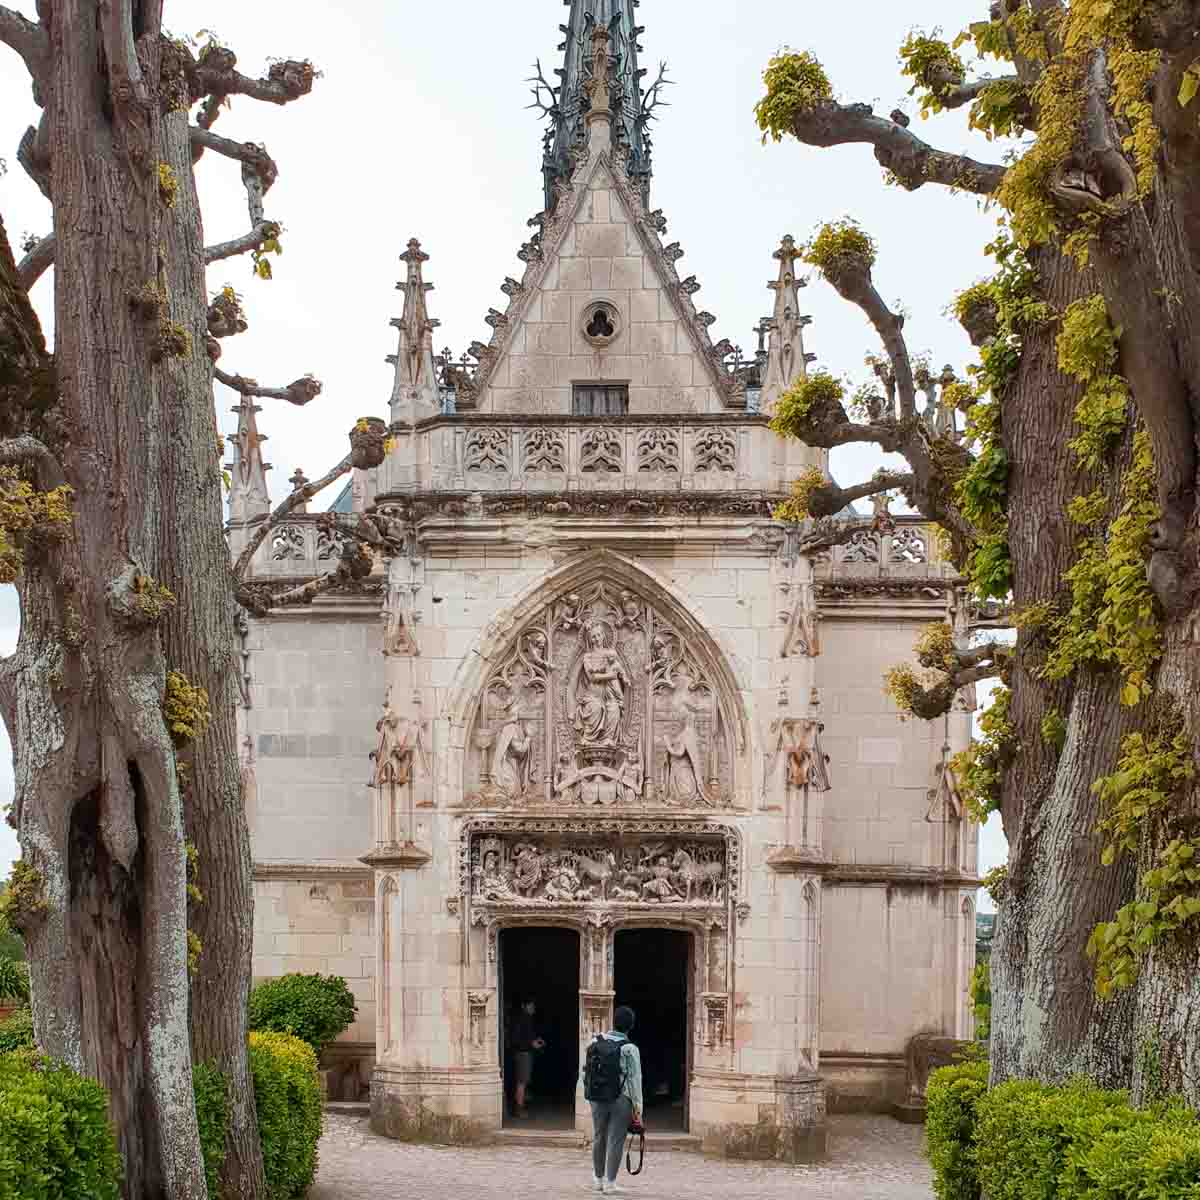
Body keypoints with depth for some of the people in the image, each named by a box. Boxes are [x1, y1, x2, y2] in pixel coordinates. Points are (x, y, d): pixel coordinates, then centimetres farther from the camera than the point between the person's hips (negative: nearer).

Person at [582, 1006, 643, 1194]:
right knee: (615, 1141, 1)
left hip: (597, 1098, 5)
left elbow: (585, 1071, 7)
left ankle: (598, 1179, 28)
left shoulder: (596, 1043, 3)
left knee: (598, 1138, 17)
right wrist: (638, 1107, -7)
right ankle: (610, 1183, 3)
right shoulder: (629, 1049, -11)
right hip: (621, 1100, -5)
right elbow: (635, 1079, -11)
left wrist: (589, 1093, 17)